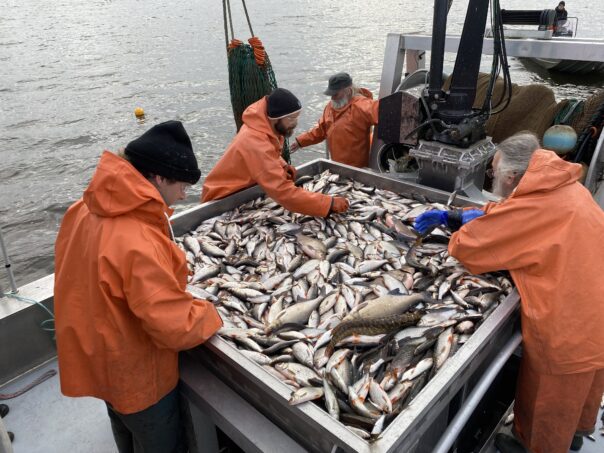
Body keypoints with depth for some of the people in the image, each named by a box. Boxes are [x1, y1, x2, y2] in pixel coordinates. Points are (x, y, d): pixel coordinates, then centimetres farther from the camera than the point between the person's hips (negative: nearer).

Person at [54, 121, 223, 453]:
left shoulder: (85, 210, -11)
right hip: (135, 373, -8)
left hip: (96, 358, 8)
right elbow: (177, 328, -34)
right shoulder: (139, 244, -38)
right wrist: (210, 315, -13)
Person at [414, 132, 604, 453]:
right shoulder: (567, 187, 0)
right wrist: (448, 217, 11)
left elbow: (465, 247, -19)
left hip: (567, 332, -8)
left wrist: (462, 225, 2)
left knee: (546, 402, 19)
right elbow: (501, 215, 12)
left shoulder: (532, 206, -28)